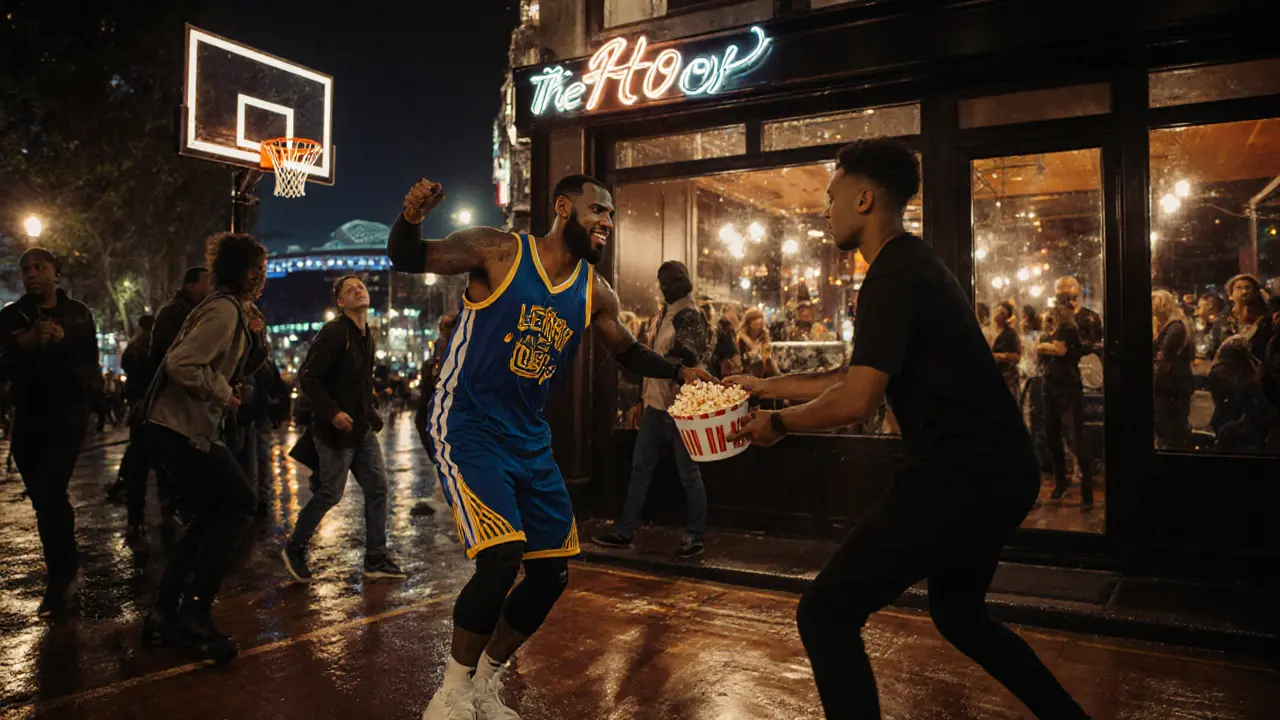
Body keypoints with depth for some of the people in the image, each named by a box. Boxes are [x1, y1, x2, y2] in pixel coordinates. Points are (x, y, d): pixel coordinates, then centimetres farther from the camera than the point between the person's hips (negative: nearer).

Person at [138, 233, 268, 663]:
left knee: (211, 515, 13)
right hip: (182, 427, -11)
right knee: (238, 503, -6)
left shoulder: (231, 310, 16)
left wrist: (254, 337, 10)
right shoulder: (223, 310, -16)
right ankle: (193, 615, -3)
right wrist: (224, 393, -14)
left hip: (186, 426, 11)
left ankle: (164, 614, 19)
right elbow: (182, 363, -25)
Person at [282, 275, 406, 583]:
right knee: (330, 493, 0)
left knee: (378, 488, 5)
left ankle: (376, 559, 12)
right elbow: (308, 377, -20)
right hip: (337, 429, -8)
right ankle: (294, 549, 22)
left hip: (363, 428, 8)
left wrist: (371, 415, 14)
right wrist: (332, 412, -26)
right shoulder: (333, 332, -16)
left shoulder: (367, 335, 12)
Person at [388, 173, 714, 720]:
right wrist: (410, 218, -32)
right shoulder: (499, 252, -10)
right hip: (467, 428, -6)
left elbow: (629, 354, 19)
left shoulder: (596, 294, 4)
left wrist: (680, 371, 2)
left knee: (552, 573, 7)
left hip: (529, 439, 7)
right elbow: (406, 260, -10)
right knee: (501, 558, -22)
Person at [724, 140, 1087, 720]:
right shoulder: (916, 264, 17)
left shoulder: (892, 278, -15)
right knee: (957, 612, 29)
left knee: (825, 615, -6)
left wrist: (779, 424, -7)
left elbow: (858, 399, -23)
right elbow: (858, 374, 23)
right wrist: (770, 385, 24)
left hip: (962, 476, -11)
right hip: (999, 472, 11)